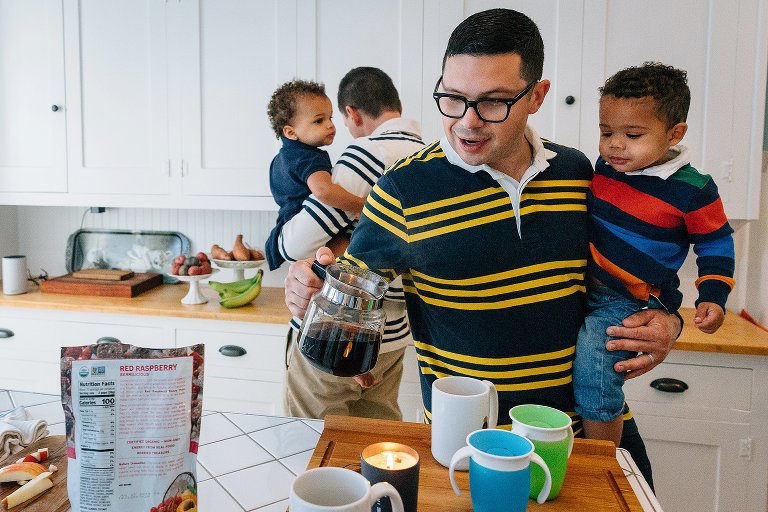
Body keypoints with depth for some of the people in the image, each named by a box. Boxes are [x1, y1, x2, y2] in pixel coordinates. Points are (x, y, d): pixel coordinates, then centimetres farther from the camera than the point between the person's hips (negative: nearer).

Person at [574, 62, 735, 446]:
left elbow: (716, 244, 2)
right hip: (581, 286, 7)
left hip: (626, 303, -7)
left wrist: (712, 296, -8)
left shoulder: (692, 190, -12)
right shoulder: (605, 166, 2)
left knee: (591, 365, -19)